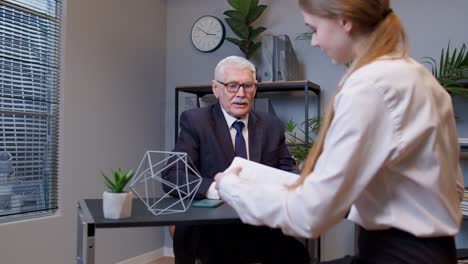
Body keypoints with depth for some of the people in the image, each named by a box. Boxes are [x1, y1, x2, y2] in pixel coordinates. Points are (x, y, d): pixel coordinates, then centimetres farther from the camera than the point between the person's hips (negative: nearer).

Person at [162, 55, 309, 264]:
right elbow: (172, 175, -9)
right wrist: (215, 189, -29)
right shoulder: (195, 121, 1)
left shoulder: (272, 126, 12)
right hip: (210, 223, -3)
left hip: (262, 222, 3)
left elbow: (287, 169, 12)